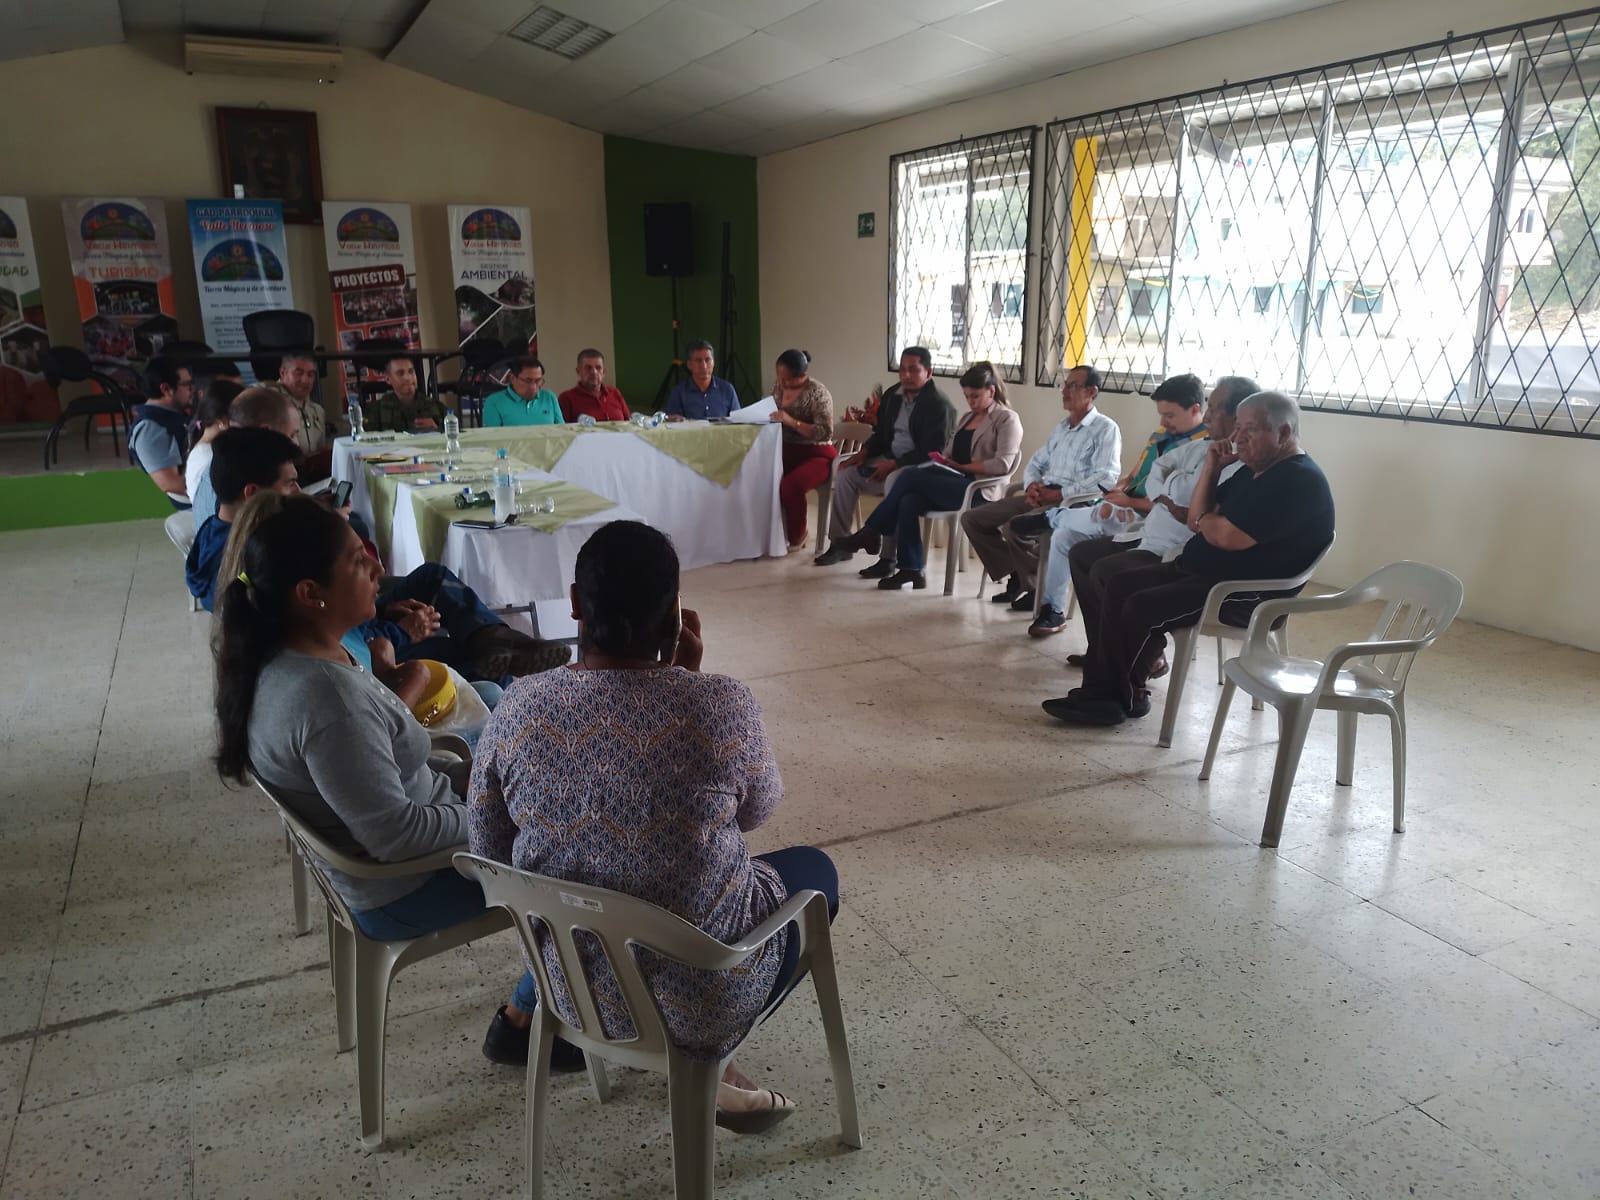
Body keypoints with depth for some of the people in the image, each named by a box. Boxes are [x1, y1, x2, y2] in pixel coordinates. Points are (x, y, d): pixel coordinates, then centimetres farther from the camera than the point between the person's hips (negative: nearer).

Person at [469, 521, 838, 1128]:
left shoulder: (517, 709, -14)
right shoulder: (722, 704, -23)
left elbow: (489, 856, -1)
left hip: (571, 986, 5)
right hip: (700, 993, -4)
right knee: (814, 870, 24)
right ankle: (706, 1060, 17)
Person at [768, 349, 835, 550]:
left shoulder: (817, 393, -14)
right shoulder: (778, 388, 6)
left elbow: (826, 432, -21)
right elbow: (771, 418, 18)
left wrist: (792, 421, -30)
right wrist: (766, 418, -5)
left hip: (817, 455, -6)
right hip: (787, 451, 6)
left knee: (789, 486, -33)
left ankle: (796, 537, -5)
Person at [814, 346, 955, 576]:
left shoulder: (938, 405, -14)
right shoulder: (893, 395, 10)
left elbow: (931, 451, -22)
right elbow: (881, 433, 19)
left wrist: (893, 464, -26)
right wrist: (864, 453, -1)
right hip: (890, 460, 8)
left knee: (894, 481, -38)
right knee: (846, 472, -6)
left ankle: (888, 558, -33)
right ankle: (840, 544, 1)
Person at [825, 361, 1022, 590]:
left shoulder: (1007, 418, 0)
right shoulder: (968, 417, 24)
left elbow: (1002, 464, -12)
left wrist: (963, 467, -12)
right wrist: (942, 460, -3)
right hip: (955, 481, 7)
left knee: (910, 477, -23)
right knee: (909, 501, -24)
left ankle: (870, 532, -10)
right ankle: (911, 570, -22)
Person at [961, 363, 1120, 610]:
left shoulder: (1105, 429, -2)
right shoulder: (1061, 428, 24)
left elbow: (1105, 478, -14)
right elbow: (1035, 463, 24)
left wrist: (1059, 494, -18)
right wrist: (1032, 485, -1)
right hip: (1040, 498, 8)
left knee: (1014, 527, -33)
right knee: (971, 520, -3)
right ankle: (1017, 575, 4)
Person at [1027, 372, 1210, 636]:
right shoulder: (1161, 435, 16)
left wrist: (1130, 502, -18)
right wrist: (1120, 488, -2)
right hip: (1125, 512, 9)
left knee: (1103, 516, -30)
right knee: (1063, 535, -1)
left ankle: (1055, 516, 4)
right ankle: (1053, 609, 7)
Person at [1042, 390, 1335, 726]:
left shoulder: (1299, 481, -17)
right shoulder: (1252, 472, 15)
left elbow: (1230, 538, -26)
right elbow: (1198, 520, 13)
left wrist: (1204, 518, -4)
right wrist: (1212, 469, 2)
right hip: (1198, 570, 11)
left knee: (1142, 607, -23)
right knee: (1118, 587, 2)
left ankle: (1127, 697, -2)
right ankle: (1099, 689, -2)